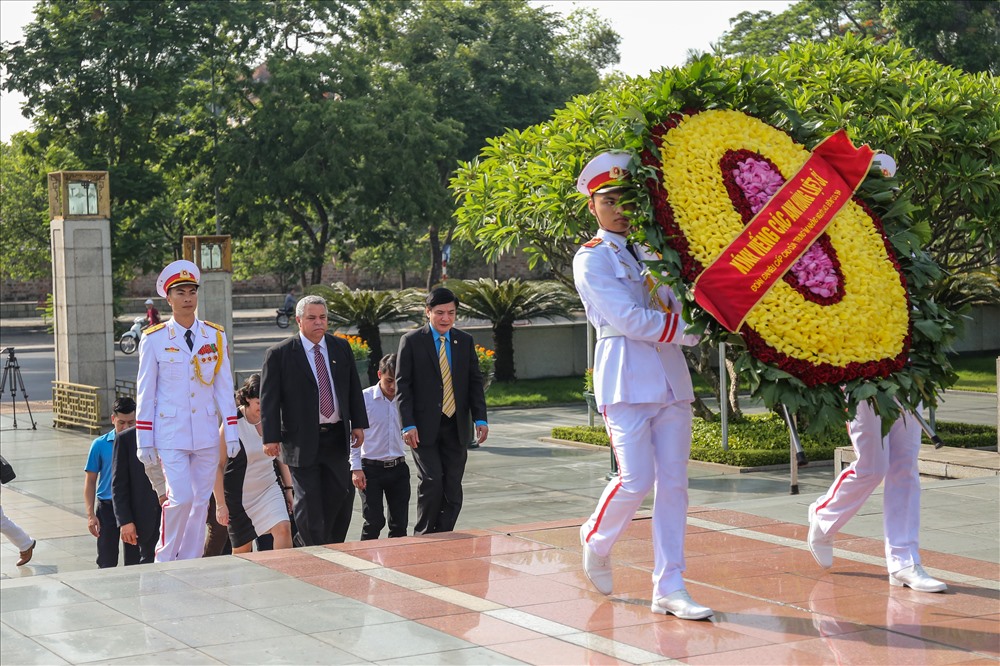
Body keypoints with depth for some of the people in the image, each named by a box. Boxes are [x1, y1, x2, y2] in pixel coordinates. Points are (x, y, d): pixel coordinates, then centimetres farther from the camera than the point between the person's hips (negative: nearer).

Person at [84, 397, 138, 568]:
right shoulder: (100, 445, -2)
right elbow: (90, 481, 2)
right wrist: (91, 515, -5)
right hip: (107, 508, -1)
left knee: (134, 561, 8)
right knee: (107, 563, 1)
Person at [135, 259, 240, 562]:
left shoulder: (216, 336, 6)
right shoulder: (154, 339, -2)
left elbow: (224, 387, 8)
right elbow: (146, 392, 1)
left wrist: (231, 433, 4)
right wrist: (144, 441, -1)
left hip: (206, 433, 3)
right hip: (170, 433, -3)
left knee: (201, 502, 6)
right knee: (180, 498, -12)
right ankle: (164, 560, 8)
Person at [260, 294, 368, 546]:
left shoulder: (341, 348, 9)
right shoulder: (279, 354, -4)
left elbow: (354, 388, 14)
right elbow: (269, 399, -6)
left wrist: (358, 424, 8)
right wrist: (271, 437, -12)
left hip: (336, 437, 4)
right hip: (302, 440, -4)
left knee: (341, 495, 4)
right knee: (308, 502, -1)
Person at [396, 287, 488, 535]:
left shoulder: (465, 341, 10)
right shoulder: (411, 341, -1)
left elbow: (475, 382, 12)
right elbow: (402, 385, -3)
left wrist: (480, 419, 0)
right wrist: (408, 425, -12)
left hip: (455, 427, 4)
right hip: (425, 427, -4)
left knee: (453, 490, 3)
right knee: (431, 482, -11)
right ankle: (423, 538, 5)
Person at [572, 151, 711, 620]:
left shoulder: (651, 251, 18)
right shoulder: (591, 258, -1)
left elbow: (676, 307, 14)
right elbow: (628, 320, -12)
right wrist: (693, 331, -13)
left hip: (670, 378, 6)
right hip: (626, 379, -6)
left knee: (673, 484, 2)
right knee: (636, 480, -12)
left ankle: (669, 589, 6)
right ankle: (596, 540, 19)